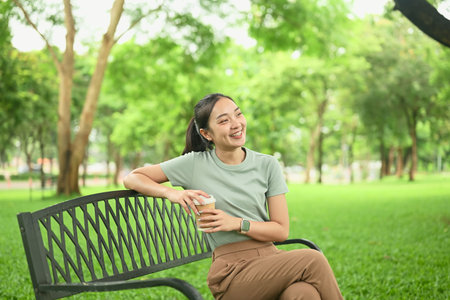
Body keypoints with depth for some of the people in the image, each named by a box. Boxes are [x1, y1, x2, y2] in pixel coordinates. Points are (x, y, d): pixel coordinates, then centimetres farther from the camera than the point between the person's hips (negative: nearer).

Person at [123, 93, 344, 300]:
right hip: (231, 270, -3)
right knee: (313, 260, -28)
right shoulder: (195, 164, 3)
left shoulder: (267, 165, 7)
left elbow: (281, 230, 5)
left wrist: (237, 224, -11)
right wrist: (171, 193, -11)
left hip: (269, 256, 3)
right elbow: (132, 178, 7)